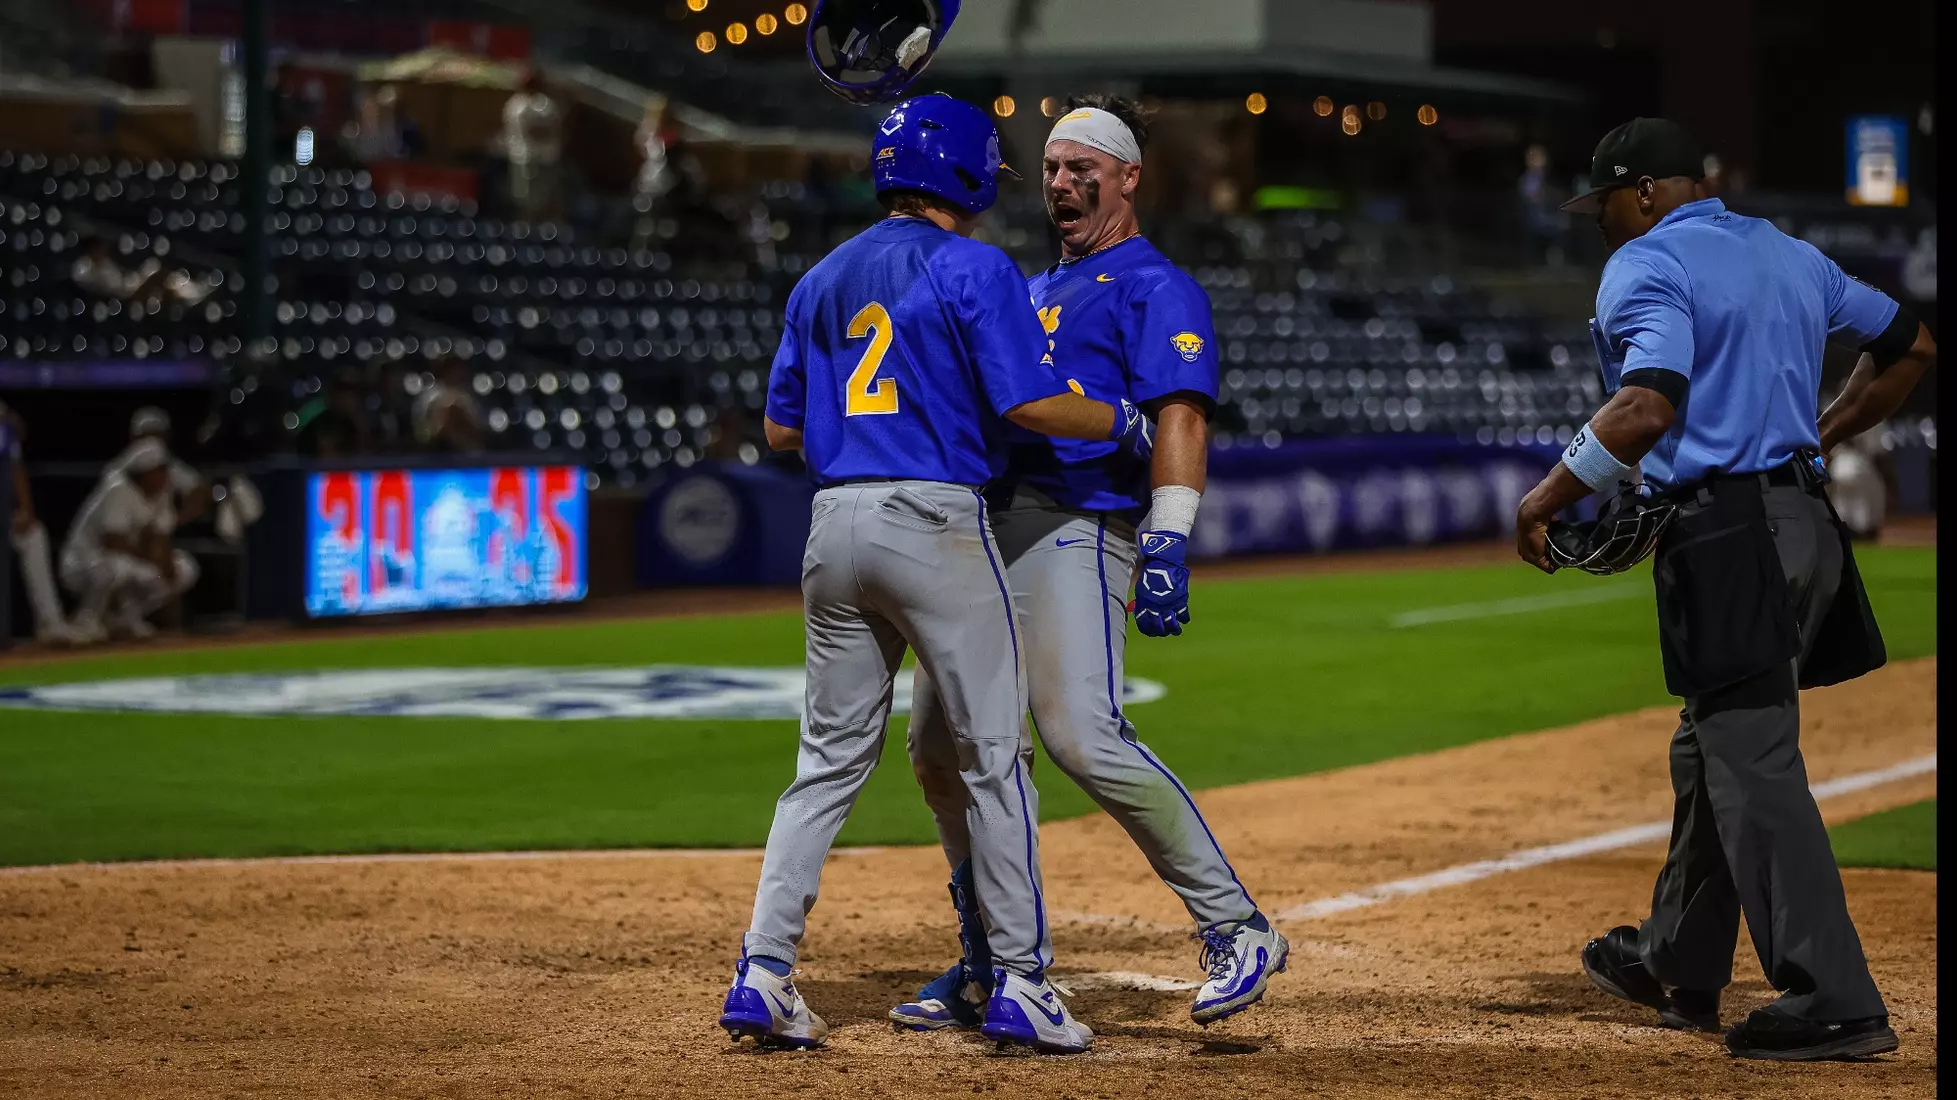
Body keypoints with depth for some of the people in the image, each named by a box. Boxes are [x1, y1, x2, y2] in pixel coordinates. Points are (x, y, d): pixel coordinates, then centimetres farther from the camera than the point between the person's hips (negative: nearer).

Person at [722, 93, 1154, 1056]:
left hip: (835, 526, 6)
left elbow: (780, 428, 16)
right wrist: (1123, 424, 3)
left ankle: (762, 974, 2)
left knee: (831, 758, 10)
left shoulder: (821, 282, 15)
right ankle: (1019, 983, 3)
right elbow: (1029, 402, -13)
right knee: (992, 755, 2)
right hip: (936, 522, -6)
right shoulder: (972, 269, -5)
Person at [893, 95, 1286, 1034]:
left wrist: (1168, 542, -25)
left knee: (1084, 737, -23)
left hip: (1076, 531, -9)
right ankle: (988, 965, 17)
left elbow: (1179, 418, -13)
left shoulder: (1156, 288, -1)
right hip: (986, 524, 9)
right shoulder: (1034, 289, 26)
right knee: (939, 745, 7)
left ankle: (1235, 929, -16)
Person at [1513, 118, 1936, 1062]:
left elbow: (1649, 405, -23)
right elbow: (1911, 346, 26)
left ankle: (1832, 1002, -15)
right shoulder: (1792, 257, 18)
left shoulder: (1645, 266, -7)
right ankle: (1679, 967, 32)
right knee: (1710, 751, 21)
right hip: (1804, 519, 9)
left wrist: (1546, 498, -15)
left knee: (1753, 765, -10)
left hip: (1723, 535, -9)